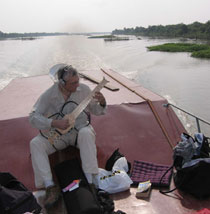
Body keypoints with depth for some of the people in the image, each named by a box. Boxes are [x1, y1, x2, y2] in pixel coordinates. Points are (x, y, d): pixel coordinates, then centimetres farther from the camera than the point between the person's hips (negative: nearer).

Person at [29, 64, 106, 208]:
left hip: (80, 130, -1)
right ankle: (51, 187, -25)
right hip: (57, 135, 1)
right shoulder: (49, 95, -11)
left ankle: (90, 183, -32)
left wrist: (102, 103, -22)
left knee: (86, 134, -36)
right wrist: (54, 123, -27)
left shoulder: (84, 89, -7)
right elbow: (33, 117, -13)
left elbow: (96, 111, 1)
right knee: (35, 143, -23)